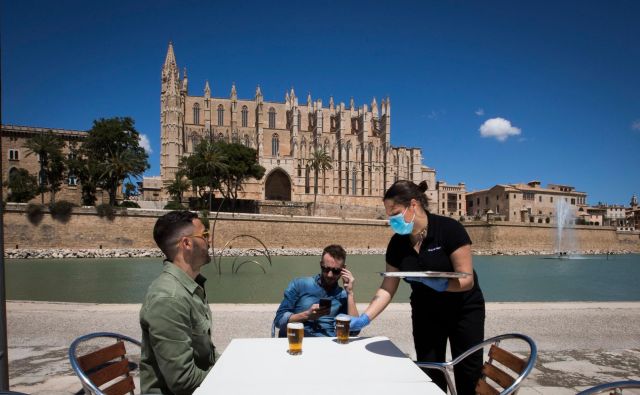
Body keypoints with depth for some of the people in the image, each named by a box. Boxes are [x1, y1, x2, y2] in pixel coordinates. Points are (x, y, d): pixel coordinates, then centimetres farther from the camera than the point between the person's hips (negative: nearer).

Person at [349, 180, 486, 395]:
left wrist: (440, 284, -40)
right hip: (425, 313, 4)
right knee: (430, 376, 6)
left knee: (469, 375, 5)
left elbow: (467, 279, -23)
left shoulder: (449, 229, -23)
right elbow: (387, 288, -7)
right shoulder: (397, 243, -10)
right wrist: (364, 318, -16)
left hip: (463, 310, -3)